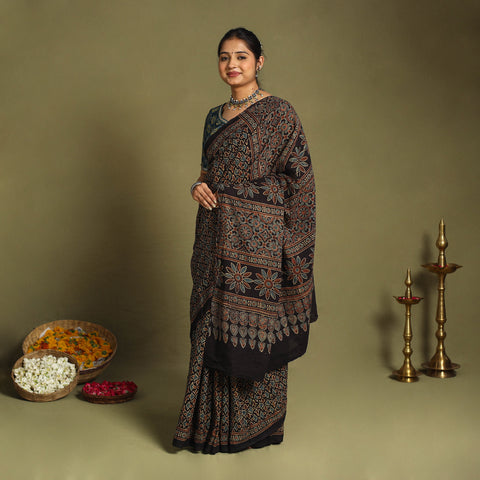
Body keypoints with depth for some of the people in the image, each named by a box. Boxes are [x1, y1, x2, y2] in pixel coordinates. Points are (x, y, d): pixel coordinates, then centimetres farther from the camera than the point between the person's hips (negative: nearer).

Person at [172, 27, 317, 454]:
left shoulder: (278, 113, -6)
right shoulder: (215, 116, 15)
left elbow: (298, 179, -7)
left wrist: (230, 191, -12)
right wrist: (199, 186, -1)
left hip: (256, 239, -6)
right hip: (217, 238, 6)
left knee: (252, 324, -1)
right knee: (214, 324, 9)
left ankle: (257, 425, 14)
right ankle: (214, 422, 22)